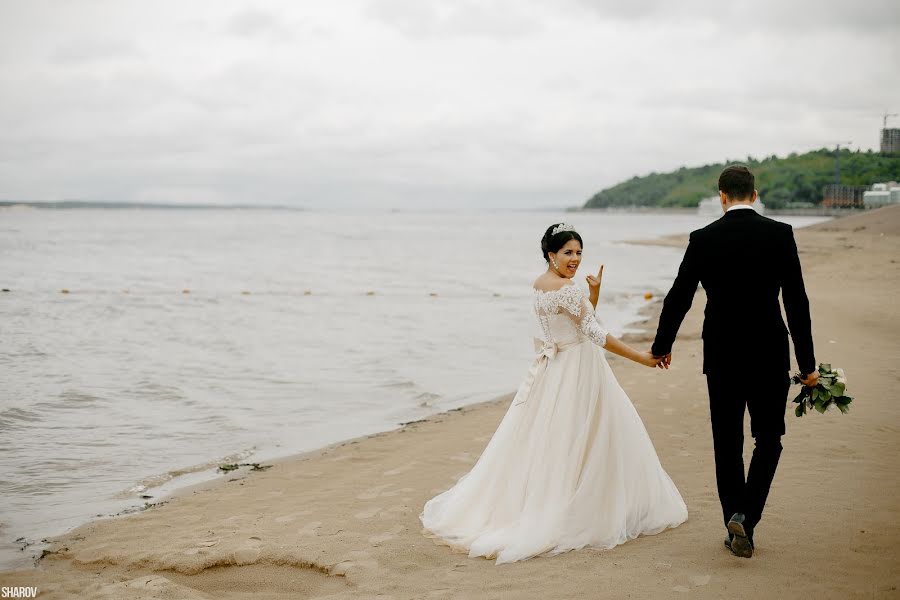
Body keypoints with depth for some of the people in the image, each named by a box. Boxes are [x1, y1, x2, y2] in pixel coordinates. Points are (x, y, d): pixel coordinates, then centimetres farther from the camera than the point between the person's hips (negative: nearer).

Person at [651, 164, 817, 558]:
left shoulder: (703, 239, -3)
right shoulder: (780, 234, -6)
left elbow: (678, 297, 2)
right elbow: (796, 301, -7)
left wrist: (662, 346, 18)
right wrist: (807, 364, -1)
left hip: (721, 358, 1)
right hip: (769, 356, -1)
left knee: (727, 444, 12)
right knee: (768, 440, 14)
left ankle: (737, 529, 16)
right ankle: (746, 515, -3)